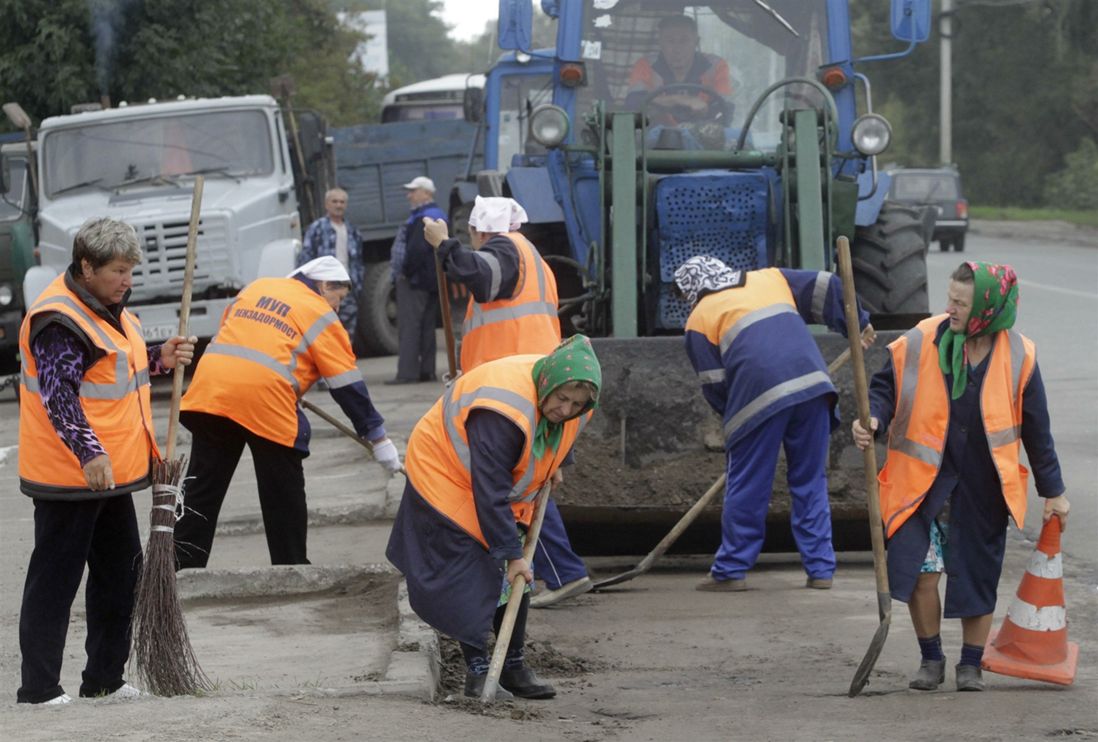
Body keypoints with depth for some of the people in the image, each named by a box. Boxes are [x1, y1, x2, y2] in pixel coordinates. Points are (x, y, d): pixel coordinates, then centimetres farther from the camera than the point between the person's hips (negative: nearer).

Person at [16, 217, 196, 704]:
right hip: (67, 478, -10)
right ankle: (38, 688, 1)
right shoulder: (59, 321, -20)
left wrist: (159, 359, 9)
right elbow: (58, 395, -26)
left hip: (110, 471, 10)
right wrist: (88, 453, -34)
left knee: (120, 570, 17)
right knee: (54, 578, -4)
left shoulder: (105, 305, 11)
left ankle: (105, 679, 28)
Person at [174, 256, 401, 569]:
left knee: (201, 492, 7)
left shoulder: (256, 287, 22)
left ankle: (180, 569, 3)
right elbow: (348, 385, 6)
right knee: (284, 497, 8)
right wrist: (378, 438, 11)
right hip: (265, 396, -5)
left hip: (210, 387, 5)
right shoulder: (321, 314, 7)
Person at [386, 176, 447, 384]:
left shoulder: (422, 219, -16)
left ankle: (407, 373, -14)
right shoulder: (439, 216, 17)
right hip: (431, 281, 10)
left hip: (414, 280, -10)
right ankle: (427, 371, 14)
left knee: (409, 327, -10)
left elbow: (416, 250, -25)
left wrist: (405, 272, -15)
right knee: (427, 326, 12)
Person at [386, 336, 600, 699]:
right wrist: (511, 554, -33)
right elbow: (490, 492, -36)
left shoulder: (574, 405, -15)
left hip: (508, 487, 8)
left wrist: (552, 464, 17)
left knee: (516, 578, 3)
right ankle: (477, 670, -4)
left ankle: (513, 666, 12)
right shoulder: (502, 413, -40)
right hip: (447, 476, -7)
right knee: (468, 576, -13)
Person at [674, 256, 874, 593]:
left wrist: (734, 419, 23)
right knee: (810, 482, 12)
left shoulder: (699, 319, 12)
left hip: (759, 398, -4)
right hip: (812, 385, 4)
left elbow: (714, 385, 9)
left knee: (746, 488, 7)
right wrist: (859, 324, 26)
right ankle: (820, 568, 10)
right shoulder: (770, 278, 24)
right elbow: (826, 287, 18)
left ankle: (731, 570, 12)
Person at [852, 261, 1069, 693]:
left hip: (983, 490, 0)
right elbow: (885, 387, 4)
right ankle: (931, 659, 14)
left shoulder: (1018, 358, -6)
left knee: (977, 577, 7)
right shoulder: (921, 343, -8)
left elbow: (1036, 430, 3)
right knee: (922, 572, -7)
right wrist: (873, 420, -19)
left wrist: (1053, 491, 8)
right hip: (925, 479, 0)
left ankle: (971, 665, 24)